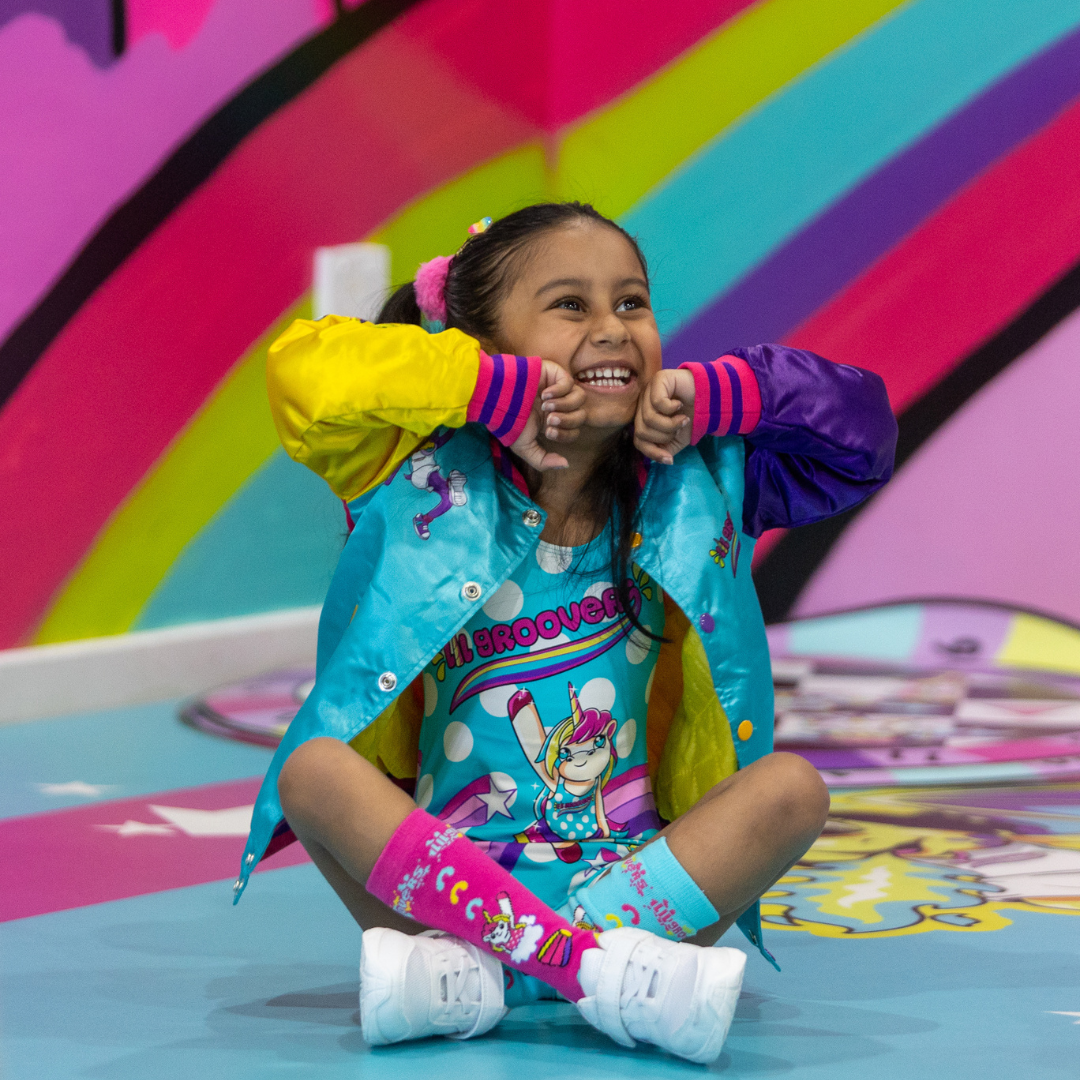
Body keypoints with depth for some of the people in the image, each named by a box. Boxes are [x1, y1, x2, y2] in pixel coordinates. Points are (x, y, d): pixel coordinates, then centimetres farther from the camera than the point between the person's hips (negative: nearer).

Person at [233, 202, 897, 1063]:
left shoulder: (689, 486, 7)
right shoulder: (433, 483, -2)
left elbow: (859, 430, 9)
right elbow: (304, 370, -17)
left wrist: (710, 397, -5)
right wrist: (504, 389, -15)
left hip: (636, 874, 2)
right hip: (448, 872, -2)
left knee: (794, 790, -23)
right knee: (314, 768, -27)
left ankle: (480, 969, -32)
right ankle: (599, 970, -38)